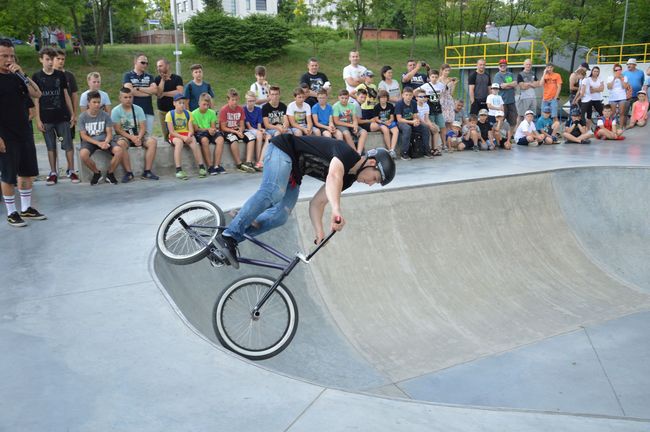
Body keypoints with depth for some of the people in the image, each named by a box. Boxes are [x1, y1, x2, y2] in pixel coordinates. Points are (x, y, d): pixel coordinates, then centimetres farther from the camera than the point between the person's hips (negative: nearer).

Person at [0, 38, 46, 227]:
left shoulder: (16, 77, 8)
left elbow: (37, 94, 0)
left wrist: (21, 74, -11)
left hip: (25, 133, 6)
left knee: (28, 172, 12)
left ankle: (26, 208, 26)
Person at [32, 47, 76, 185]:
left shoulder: (60, 75, 5)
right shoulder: (36, 77, 1)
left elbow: (66, 95, 9)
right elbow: (36, 99, 0)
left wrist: (72, 114, 6)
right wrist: (38, 119, -4)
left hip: (63, 117, 1)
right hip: (46, 119, -1)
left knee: (68, 144, 0)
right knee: (51, 147, 6)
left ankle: (71, 170, 10)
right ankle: (53, 173, 13)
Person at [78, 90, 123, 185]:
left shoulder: (105, 115, 2)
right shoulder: (83, 117, -1)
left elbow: (109, 133, 1)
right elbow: (83, 135, -5)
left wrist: (106, 142, -21)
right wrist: (98, 143, -19)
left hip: (104, 139, 1)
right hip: (90, 141, -1)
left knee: (119, 150, -29)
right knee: (83, 154, -34)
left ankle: (110, 173, -4)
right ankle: (96, 173, -5)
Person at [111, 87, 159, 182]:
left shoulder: (138, 109, 3)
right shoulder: (115, 111, -5)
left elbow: (143, 127, -2)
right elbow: (118, 129, -11)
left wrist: (139, 137, -22)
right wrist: (131, 137, -22)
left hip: (138, 135, 3)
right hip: (123, 135, -3)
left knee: (153, 141, -23)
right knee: (121, 144, -37)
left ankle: (147, 172, -22)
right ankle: (128, 173, -29)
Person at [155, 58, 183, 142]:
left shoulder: (177, 78, 2)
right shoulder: (157, 79, 8)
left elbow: (180, 92, -13)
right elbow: (158, 93, -7)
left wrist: (164, 93, -8)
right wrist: (163, 80, -13)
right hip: (162, 111, 2)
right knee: (166, 135, 2)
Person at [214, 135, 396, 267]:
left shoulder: (349, 178, 6)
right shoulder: (347, 153, -19)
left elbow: (316, 202, 2)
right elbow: (333, 176, -43)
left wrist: (319, 232, -13)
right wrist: (337, 210, -59)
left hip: (293, 172, 9)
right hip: (283, 148, -9)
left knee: (280, 216, -9)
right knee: (273, 192, -33)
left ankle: (234, 238, -6)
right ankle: (229, 235, -33)